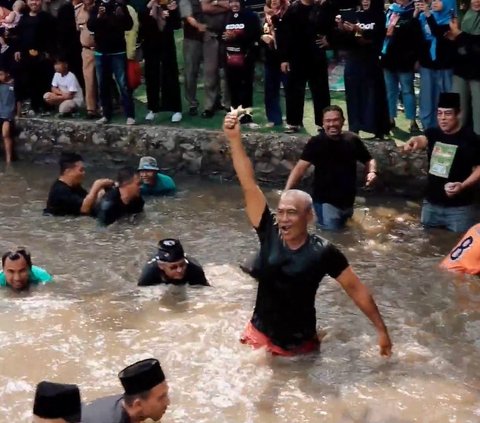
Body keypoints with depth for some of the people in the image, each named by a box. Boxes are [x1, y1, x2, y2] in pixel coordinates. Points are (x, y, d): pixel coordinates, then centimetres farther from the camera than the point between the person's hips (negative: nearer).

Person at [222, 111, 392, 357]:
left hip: (300, 342, -2)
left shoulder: (323, 251, -16)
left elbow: (355, 288, -9)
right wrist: (234, 139, -21)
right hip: (261, 334, 2)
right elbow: (249, 186, -15)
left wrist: (381, 329, -9)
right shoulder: (269, 234, -10)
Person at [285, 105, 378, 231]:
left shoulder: (353, 140, -5)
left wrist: (372, 172, -13)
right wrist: (287, 191, -37)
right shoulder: (316, 142, -15)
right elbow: (301, 166, -25)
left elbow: (369, 160, 10)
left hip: (348, 200, 5)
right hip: (325, 200, -4)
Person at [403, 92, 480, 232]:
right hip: (431, 204, 5)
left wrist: (463, 186, -26)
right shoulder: (433, 133, 2)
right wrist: (414, 142, -46)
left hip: (459, 208, -5)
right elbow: (422, 139, -21)